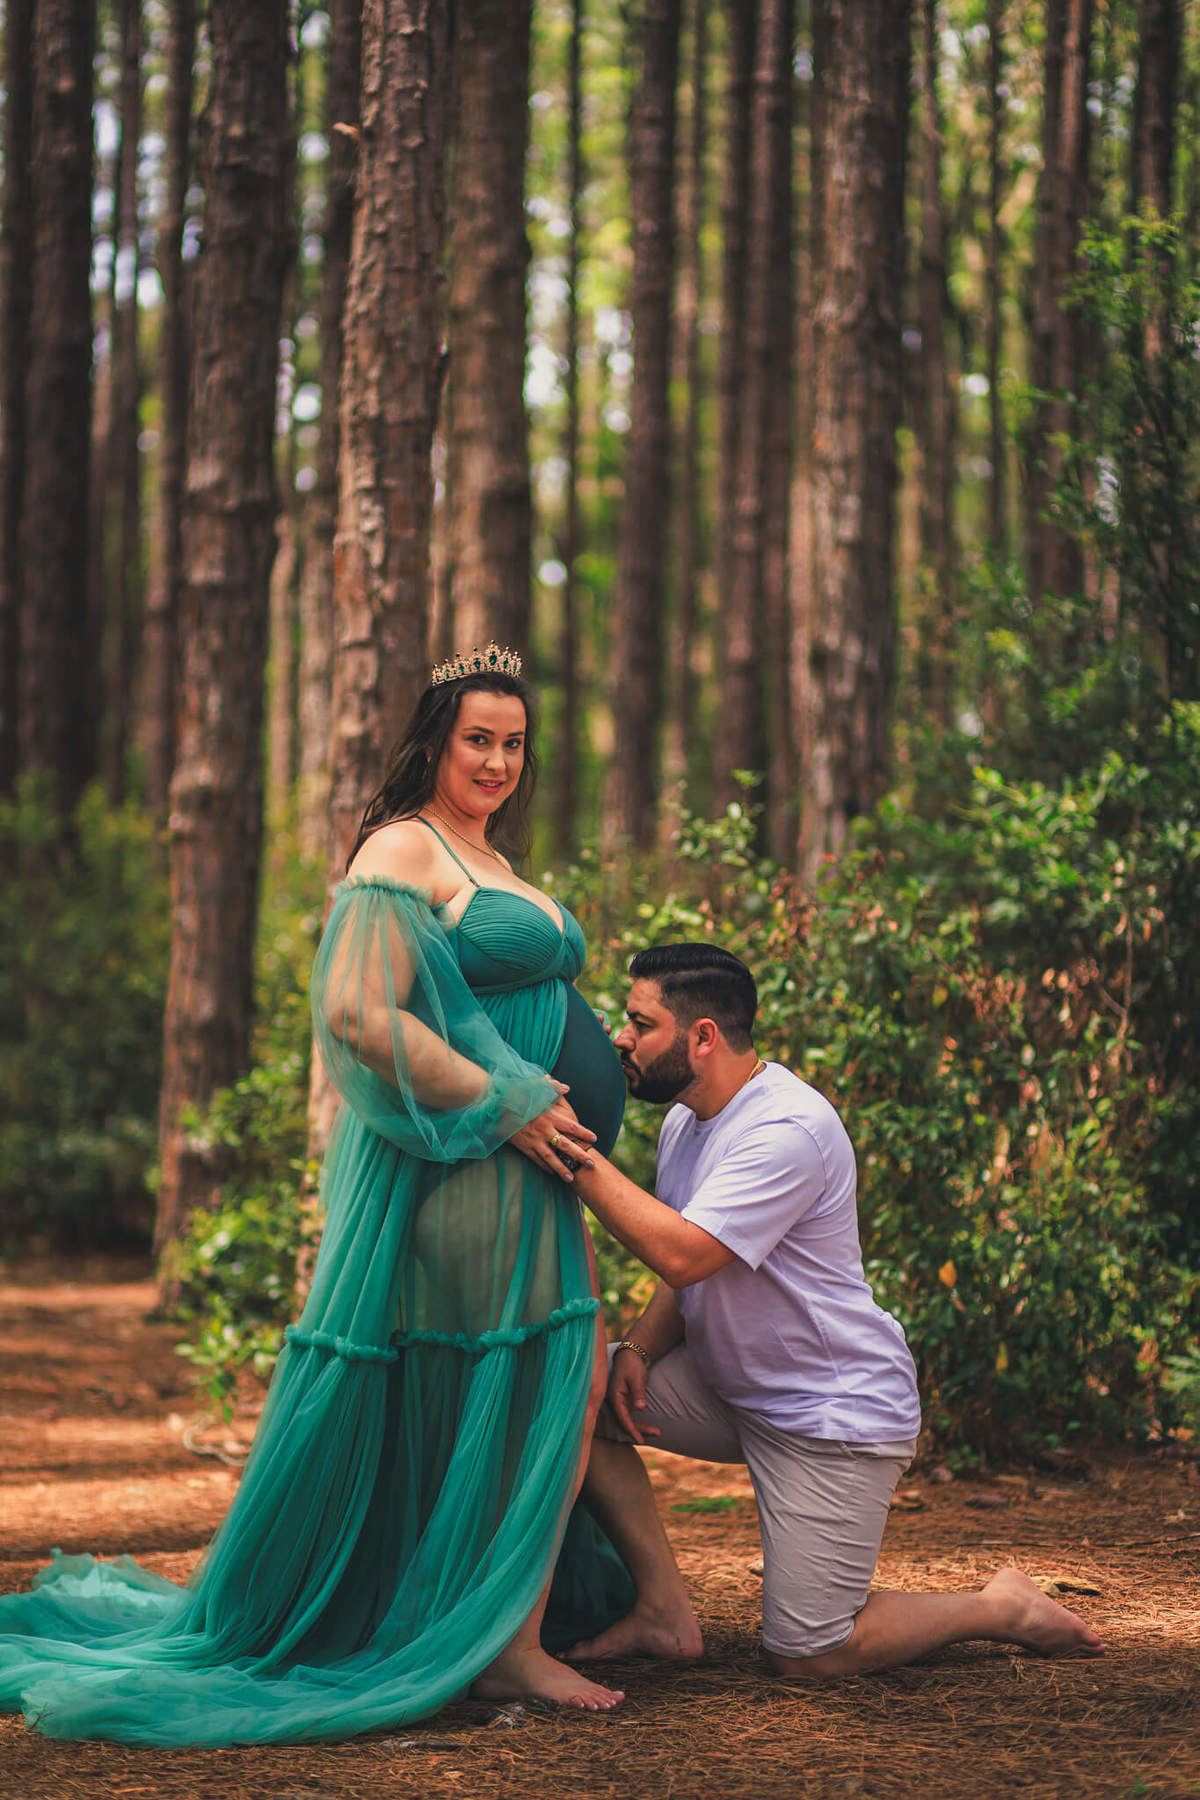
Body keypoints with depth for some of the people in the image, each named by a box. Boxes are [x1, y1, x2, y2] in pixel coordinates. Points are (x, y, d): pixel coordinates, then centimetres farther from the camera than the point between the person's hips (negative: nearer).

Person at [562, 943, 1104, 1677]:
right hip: (732, 1389, 9)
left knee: (806, 1656, -9)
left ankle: (1003, 1608, 13)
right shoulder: (687, 1121, 6)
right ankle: (666, 1613, -2)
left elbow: (683, 1253, -34)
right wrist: (639, 1349, -6)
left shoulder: (788, 1129, -24)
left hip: (835, 1414, -9)